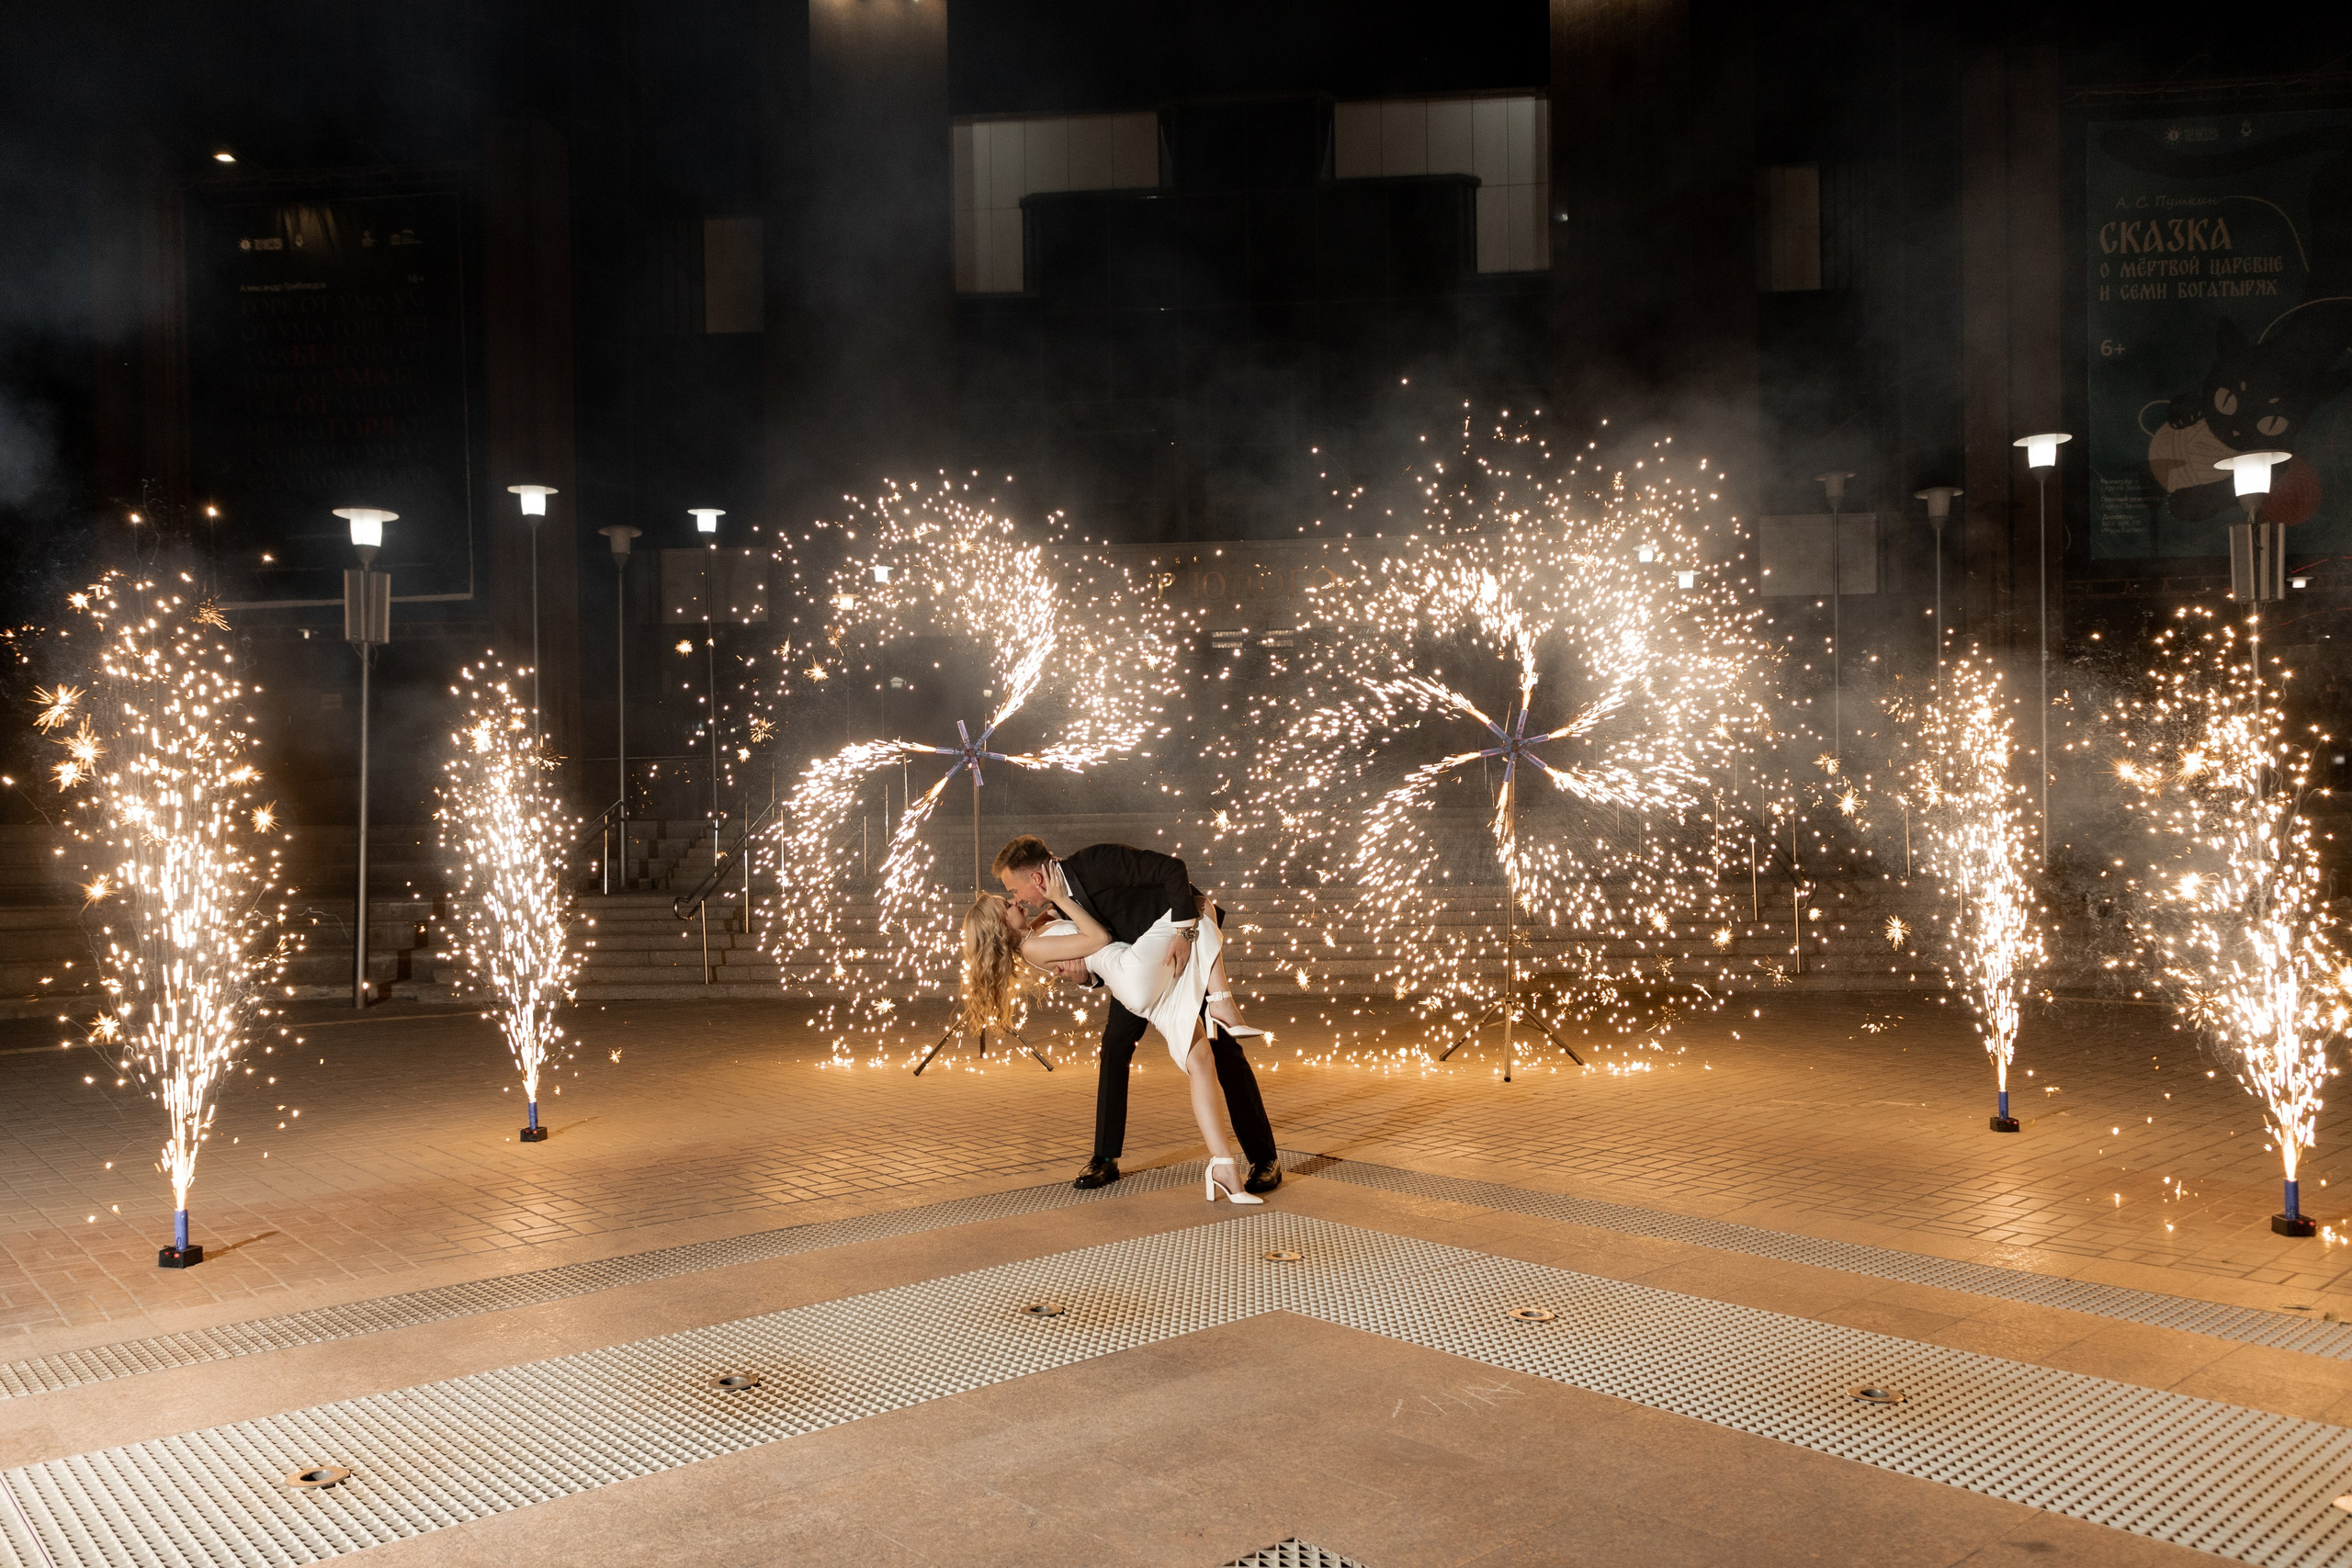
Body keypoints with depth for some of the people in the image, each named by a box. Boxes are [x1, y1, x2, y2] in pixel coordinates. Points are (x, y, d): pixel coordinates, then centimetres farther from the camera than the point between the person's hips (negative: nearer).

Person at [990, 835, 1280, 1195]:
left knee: (1222, 1049, -7)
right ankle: (1105, 1158, 10)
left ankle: (1264, 1159, 1)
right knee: (1114, 1047, 0)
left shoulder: (1096, 861, -29)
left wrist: (1185, 933, -36)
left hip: (1188, 941, -7)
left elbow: (1173, 869, -31)